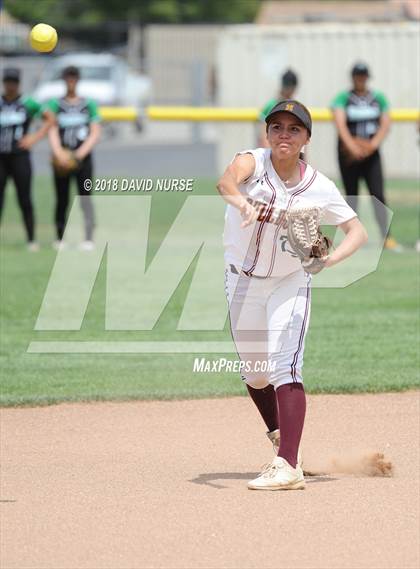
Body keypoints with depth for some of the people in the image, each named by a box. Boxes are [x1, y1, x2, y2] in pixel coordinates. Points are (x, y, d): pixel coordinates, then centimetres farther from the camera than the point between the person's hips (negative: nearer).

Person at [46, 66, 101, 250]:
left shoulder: (89, 104, 8)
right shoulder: (55, 105, 7)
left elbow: (95, 133, 2)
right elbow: (52, 131, -5)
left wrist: (82, 152, -14)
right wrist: (59, 153, -22)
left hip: (83, 158, -1)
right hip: (62, 158, 1)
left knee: (85, 196, -10)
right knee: (62, 199, 4)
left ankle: (89, 239, -15)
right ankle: (60, 238, 14)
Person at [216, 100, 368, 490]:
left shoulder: (319, 187, -13)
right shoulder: (254, 162, -17)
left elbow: (357, 231, -6)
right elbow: (226, 181, -40)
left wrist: (331, 259, -27)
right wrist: (243, 204, -63)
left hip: (290, 284, -2)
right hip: (243, 282, 2)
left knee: (283, 368, -18)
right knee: (254, 372, 16)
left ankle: (288, 466, -26)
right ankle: (280, 439, 43)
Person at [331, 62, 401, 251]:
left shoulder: (379, 98, 8)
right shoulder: (343, 98, -1)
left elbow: (386, 124, 3)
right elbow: (340, 123, -15)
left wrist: (373, 144, -15)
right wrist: (352, 146, -30)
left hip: (371, 154, 2)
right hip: (348, 154, -2)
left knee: (378, 195, -8)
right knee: (352, 196, 2)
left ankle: (386, 237, -10)